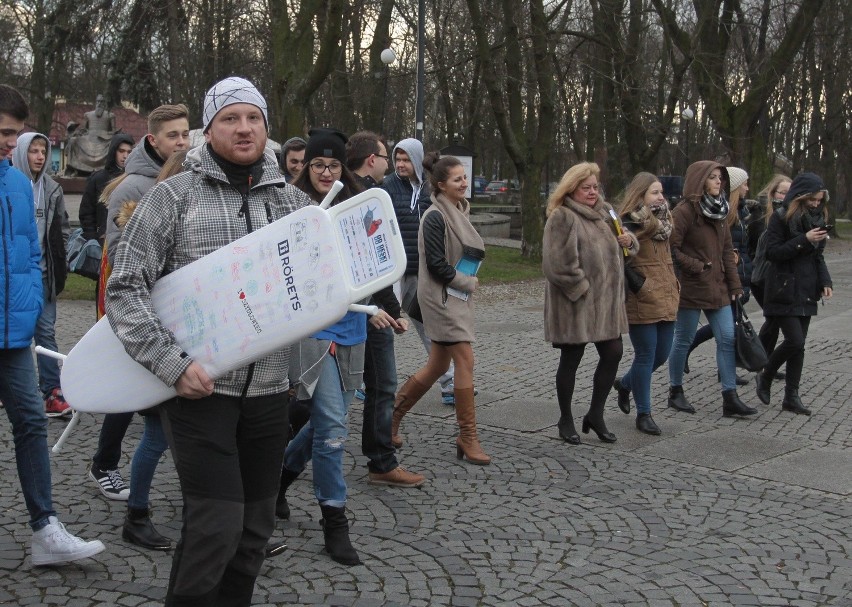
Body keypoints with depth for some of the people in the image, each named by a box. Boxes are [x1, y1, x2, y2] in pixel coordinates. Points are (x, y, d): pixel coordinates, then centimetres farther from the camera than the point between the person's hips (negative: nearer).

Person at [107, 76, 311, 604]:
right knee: (217, 521, -10)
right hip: (198, 387, -4)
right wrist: (172, 363, -17)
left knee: (257, 522, 11)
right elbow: (126, 288, -7)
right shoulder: (175, 195, -3)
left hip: (269, 387, 4)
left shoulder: (294, 202, 9)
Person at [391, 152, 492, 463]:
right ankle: (468, 437, -1)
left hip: (457, 297, 9)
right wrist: (469, 283, -8)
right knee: (465, 360, -9)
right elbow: (436, 266, -17)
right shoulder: (435, 217, -15)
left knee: (438, 365, 12)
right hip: (441, 297, -9)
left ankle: (393, 414, 25)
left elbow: (471, 251, 22)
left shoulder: (458, 212, 11)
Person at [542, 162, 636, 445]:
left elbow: (616, 246, 23)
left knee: (613, 353, 7)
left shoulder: (605, 212, 12)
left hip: (605, 301, 7)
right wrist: (581, 288, -17)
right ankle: (566, 420, 21)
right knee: (570, 360, 5)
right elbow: (558, 263, -21)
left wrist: (628, 241, 1)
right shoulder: (562, 218, -13)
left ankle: (595, 414, 23)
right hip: (574, 303, -7)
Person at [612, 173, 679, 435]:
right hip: (642, 302, -8)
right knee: (646, 356, -1)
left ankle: (625, 384, 37)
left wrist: (674, 288, 20)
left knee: (662, 354, 12)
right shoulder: (629, 225, -12)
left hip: (666, 299, 8)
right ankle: (643, 414, 11)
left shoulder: (663, 221, 13)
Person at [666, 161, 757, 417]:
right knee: (683, 340, 4)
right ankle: (675, 392, 20)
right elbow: (672, 249, -16)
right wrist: (697, 267, -14)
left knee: (728, 339, 3)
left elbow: (727, 250, 14)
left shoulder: (719, 210, 12)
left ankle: (730, 397, 6)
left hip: (717, 288, 7)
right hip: (690, 288, -7)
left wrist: (735, 284, 10)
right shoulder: (684, 211, -12)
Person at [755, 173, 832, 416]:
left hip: (806, 292, 6)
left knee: (798, 344, 5)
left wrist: (825, 280, 5)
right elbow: (772, 253, -15)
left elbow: (817, 255, 19)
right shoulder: (781, 218, -8)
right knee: (795, 341, -14)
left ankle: (791, 396, 10)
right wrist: (803, 240, -22)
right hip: (784, 292, -6)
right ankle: (765, 377, 10)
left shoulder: (817, 217, 12)